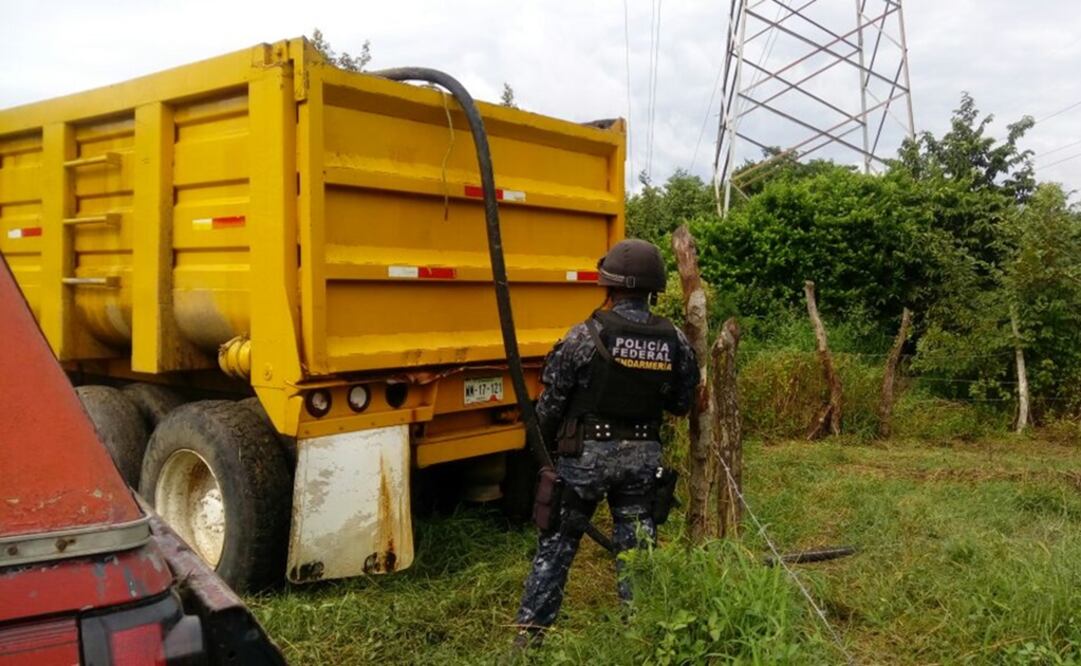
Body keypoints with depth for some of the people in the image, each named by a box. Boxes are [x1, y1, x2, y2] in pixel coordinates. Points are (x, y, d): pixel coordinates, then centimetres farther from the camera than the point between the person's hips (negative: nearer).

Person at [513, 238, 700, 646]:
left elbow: (552, 400, -8)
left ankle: (531, 628, 17)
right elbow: (681, 404, 6)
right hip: (643, 455, 3)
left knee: (557, 542, 10)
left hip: (587, 453, -3)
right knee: (637, 544, 14)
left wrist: (544, 441, 10)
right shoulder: (675, 341, -3)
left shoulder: (586, 336, -15)